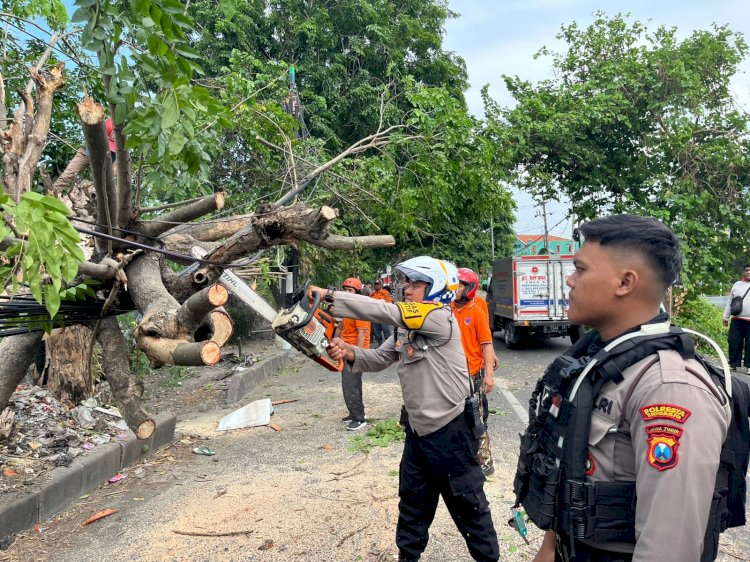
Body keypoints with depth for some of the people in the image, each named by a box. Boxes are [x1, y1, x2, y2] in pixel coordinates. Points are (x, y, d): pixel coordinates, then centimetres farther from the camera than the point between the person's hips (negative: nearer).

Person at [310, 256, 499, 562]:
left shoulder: (441, 318, -21)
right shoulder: (406, 328, 5)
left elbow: (385, 310, -29)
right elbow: (379, 359, 6)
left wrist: (330, 295, -27)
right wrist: (349, 352, -16)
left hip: (450, 430, -8)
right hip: (417, 430, 8)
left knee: (468, 505, 11)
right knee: (412, 502, 21)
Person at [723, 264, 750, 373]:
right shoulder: (737, 285, 13)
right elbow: (730, 301, 14)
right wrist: (726, 317, 11)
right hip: (736, 320, 2)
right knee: (734, 342, 2)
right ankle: (734, 364, 11)